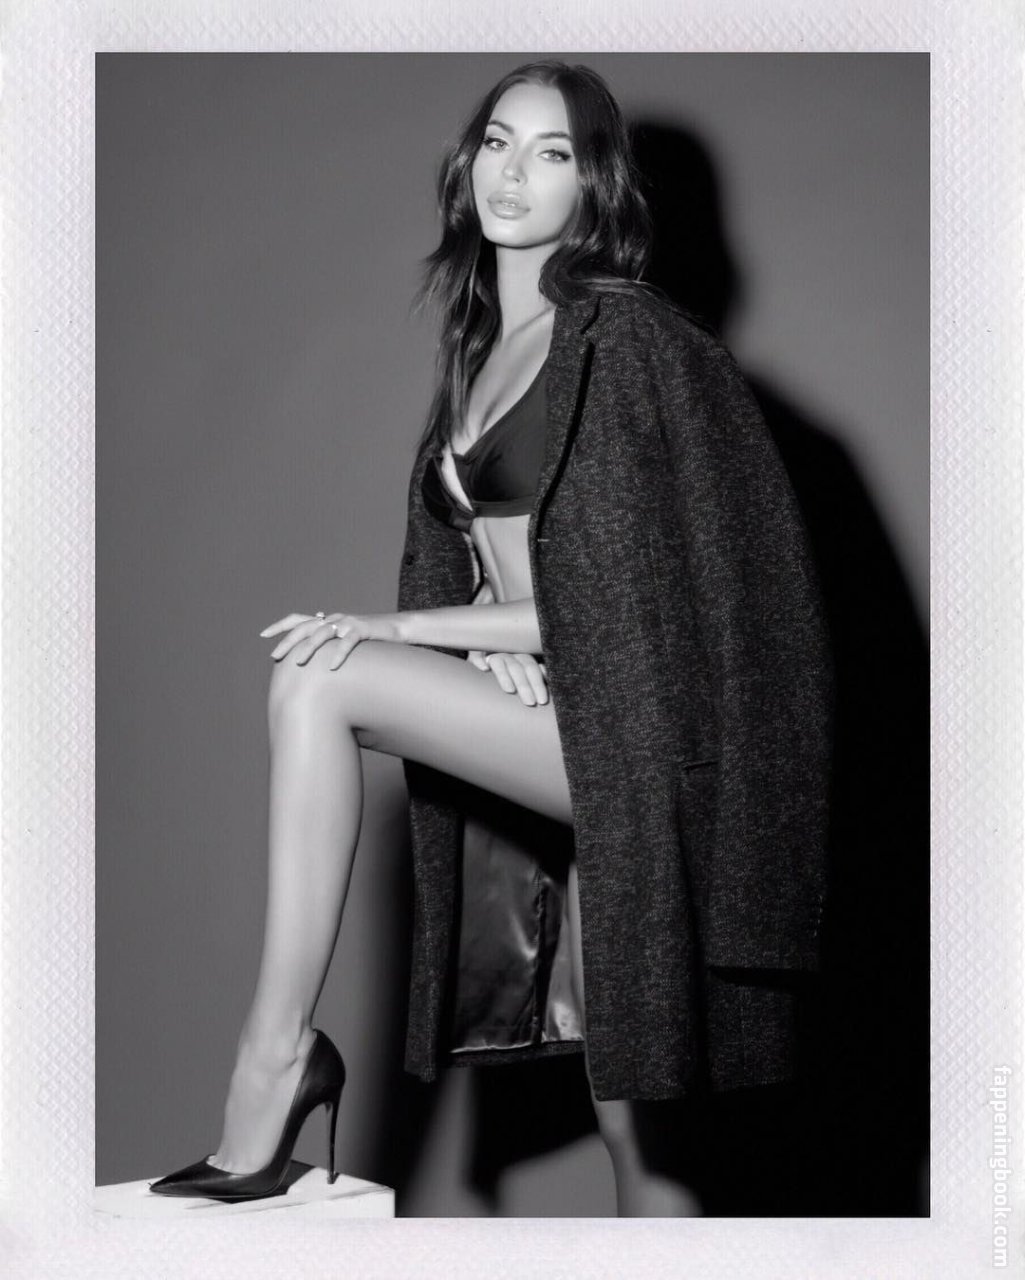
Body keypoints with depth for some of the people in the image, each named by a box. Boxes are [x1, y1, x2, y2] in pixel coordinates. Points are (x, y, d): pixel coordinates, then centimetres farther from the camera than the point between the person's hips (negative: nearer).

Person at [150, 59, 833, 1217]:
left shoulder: (627, 339, -5)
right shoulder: (477, 351, 17)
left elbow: (627, 591, -12)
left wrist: (399, 629, -16)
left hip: (618, 719, -7)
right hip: (539, 730, 7)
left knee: (315, 686, -22)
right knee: (628, 1125, 6)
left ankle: (276, 1054, -16)